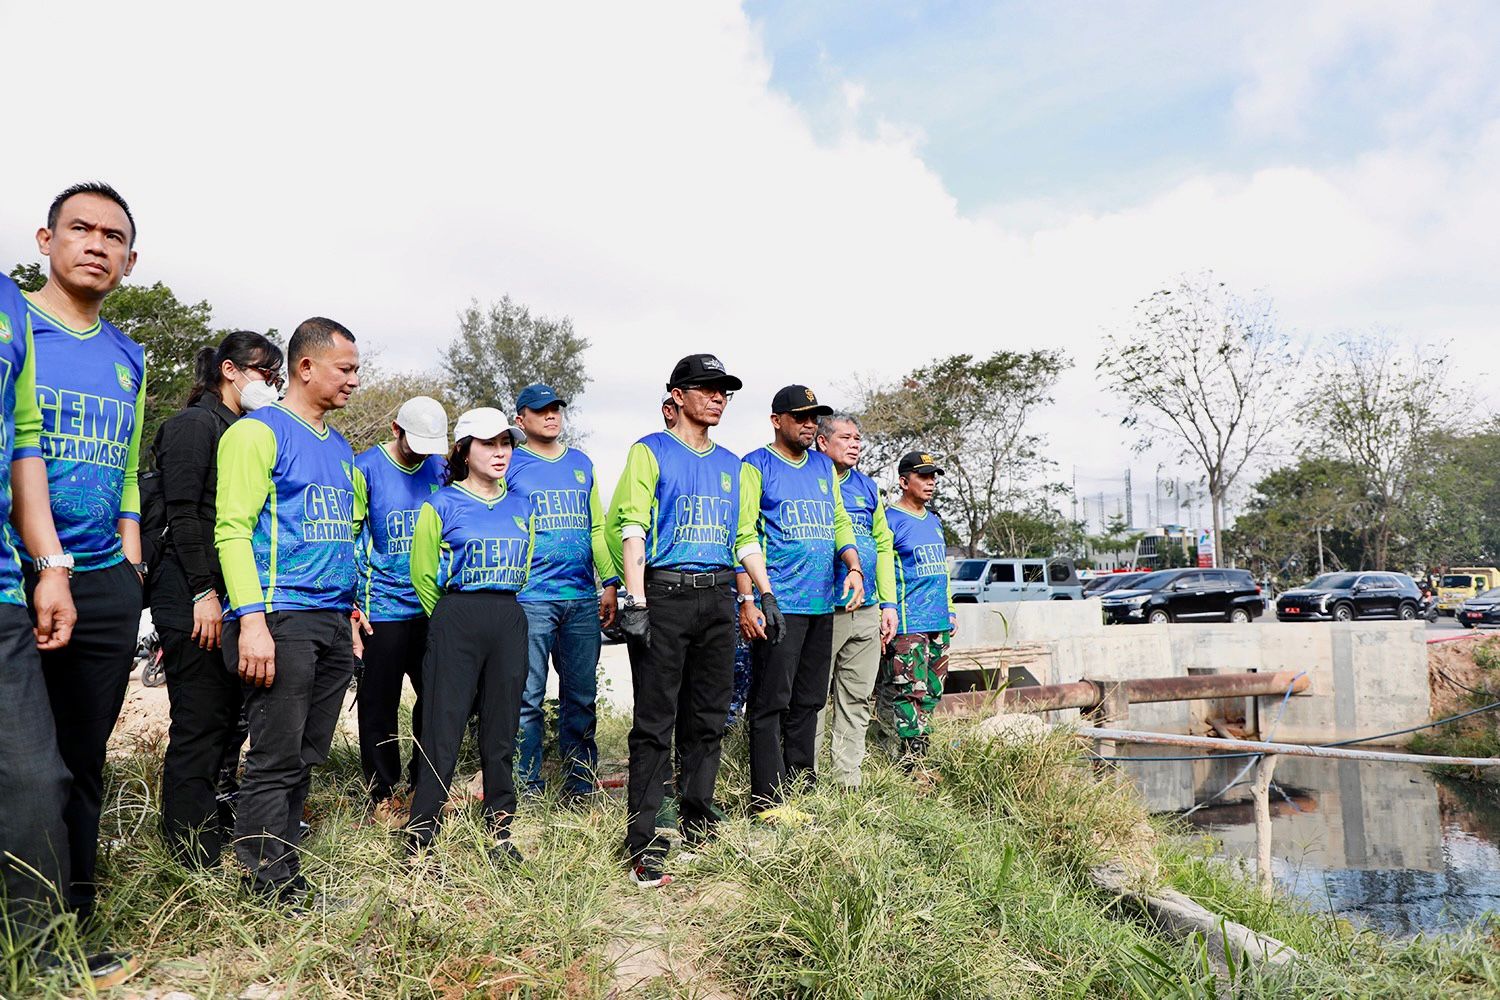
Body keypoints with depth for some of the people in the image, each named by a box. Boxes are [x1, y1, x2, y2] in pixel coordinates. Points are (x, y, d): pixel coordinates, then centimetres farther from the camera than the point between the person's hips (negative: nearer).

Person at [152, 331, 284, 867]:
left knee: (230, 720, 12)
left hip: (236, 595, 8)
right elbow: (183, 514, -14)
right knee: (200, 726, -3)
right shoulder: (194, 423, -6)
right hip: (194, 596, -8)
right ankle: (195, 860, 7)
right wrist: (204, 593, -18)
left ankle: (217, 830, 23)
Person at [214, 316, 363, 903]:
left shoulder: (340, 447, 19)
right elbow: (233, 529, -11)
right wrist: (252, 621, -19)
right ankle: (272, 888, 6)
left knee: (305, 758, 11)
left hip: (334, 623, 8)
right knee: (276, 761, -3)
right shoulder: (259, 432, -3)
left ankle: (282, 872, 20)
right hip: (281, 618, -7)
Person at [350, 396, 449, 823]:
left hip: (432, 607, 5)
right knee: (380, 705, 5)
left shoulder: (440, 469, 7)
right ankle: (383, 794, 18)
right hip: (383, 607, -4)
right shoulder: (365, 468, -6)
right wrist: (351, 607, -10)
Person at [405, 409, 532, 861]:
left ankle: (500, 828, 19)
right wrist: (451, 618, 9)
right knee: (442, 730, -4)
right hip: (455, 620, -4)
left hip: (510, 621, 4)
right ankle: (420, 837, 6)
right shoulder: (441, 505, 0)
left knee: (501, 730, 9)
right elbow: (423, 576, 4)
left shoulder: (522, 507, 12)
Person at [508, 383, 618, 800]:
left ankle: (581, 786, 18)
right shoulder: (509, 465, 3)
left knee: (581, 696, 8)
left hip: (583, 598, 4)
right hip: (530, 599, -4)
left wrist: (609, 582, 11)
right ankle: (529, 790, 9)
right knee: (528, 698, -2)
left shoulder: (582, 464, 16)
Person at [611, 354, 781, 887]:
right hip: (664, 594, -6)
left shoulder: (730, 464, 19)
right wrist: (635, 600, -16)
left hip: (717, 598, 6)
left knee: (708, 719, 10)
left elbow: (744, 535, 21)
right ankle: (643, 844, -1)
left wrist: (766, 594, 11)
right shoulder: (650, 452, 1)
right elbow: (633, 529, -7)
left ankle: (698, 827, 21)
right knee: (655, 722, -5)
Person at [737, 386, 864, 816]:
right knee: (771, 703, -4)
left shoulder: (824, 466, 17)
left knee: (808, 703, 11)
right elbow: (742, 535, -10)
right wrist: (747, 600, -17)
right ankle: (769, 801, 1)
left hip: (822, 604, 7)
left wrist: (854, 568, 3)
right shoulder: (756, 466, -3)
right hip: (777, 603, -7)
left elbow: (839, 522, 21)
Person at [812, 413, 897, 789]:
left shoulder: (867, 487, 15)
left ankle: (848, 782, 19)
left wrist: (888, 603, 12)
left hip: (867, 611, 6)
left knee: (857, 699, 10)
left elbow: (884, 545, 18)